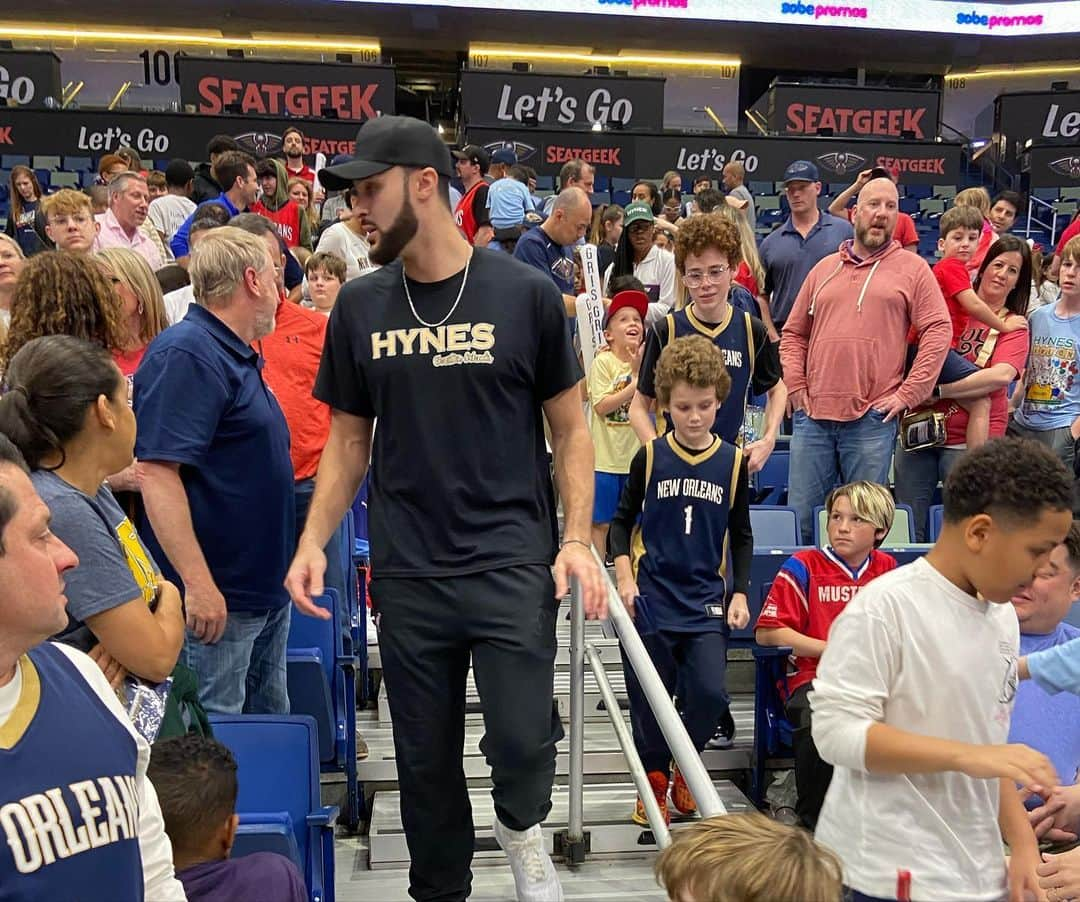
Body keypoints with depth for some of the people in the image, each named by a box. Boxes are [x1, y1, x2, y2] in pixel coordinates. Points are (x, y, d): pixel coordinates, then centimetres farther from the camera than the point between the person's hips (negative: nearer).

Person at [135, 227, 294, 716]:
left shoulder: (236, 355, 14)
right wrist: (197, 583, -28)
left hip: (267, 589, 10)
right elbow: (157, 472, -25)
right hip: (217, 600, -10)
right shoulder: (186, 354, -17)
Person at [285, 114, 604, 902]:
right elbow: (349, 440, 10)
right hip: (407, 571, 3)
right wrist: (314, 541, -2)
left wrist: (577, 539, -10)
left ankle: (522, 827, 26)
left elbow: (570, 428, 1)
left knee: (521, 739, -9)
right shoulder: (360, 306, 5)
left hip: (512, 561, -3)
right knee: (425, 758, 11)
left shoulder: (526, 295, -4)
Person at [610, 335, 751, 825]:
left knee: (709, 693, -9)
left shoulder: (732, 462, 2)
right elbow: (621, 522, 6)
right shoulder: (649, 458, -2)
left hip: (706, 602, 1)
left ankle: (683, 767, 19)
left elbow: (741, 535, 10)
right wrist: (624, 577, -7)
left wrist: (740, 593, 3)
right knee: (649, 699, 5)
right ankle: (654, 780, 27)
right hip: (650, 599, -1)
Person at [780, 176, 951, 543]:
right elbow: (793, 334, 18)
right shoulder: (824, 268, 16)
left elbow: (939, 331, -2)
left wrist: (908, 393, -8)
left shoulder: (912, 269, 5)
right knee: (800, 519, 7)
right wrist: (795, 385, 5)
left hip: (873, 419, -3)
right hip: (813, 415, 3)